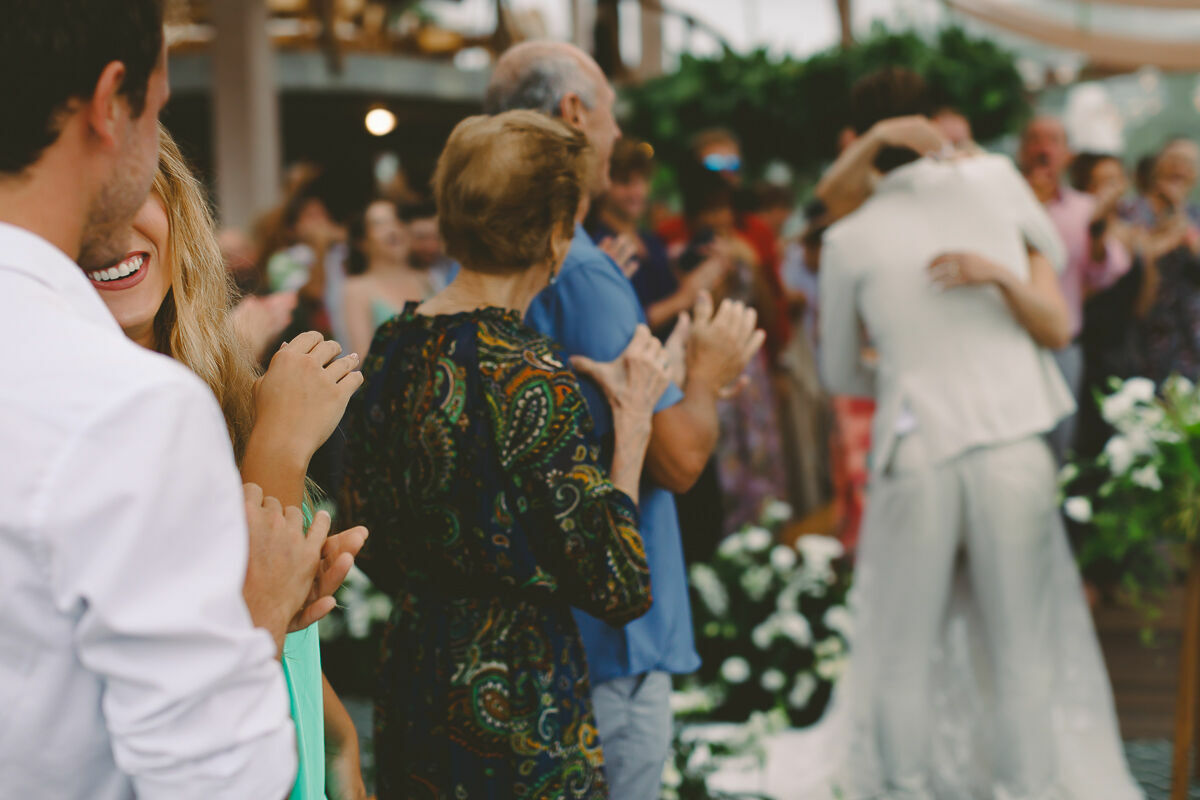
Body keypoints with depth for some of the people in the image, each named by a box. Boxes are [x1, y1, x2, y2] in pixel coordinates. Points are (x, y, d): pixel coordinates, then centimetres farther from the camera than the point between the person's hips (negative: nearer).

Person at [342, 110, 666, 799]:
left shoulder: (392, 346, 1)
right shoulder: (534, 379, -21)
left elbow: (374, 552, 10)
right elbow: (619, 589, -17)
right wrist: (634, 416, -10)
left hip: (409, 685, 8)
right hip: (521, 715, -8)